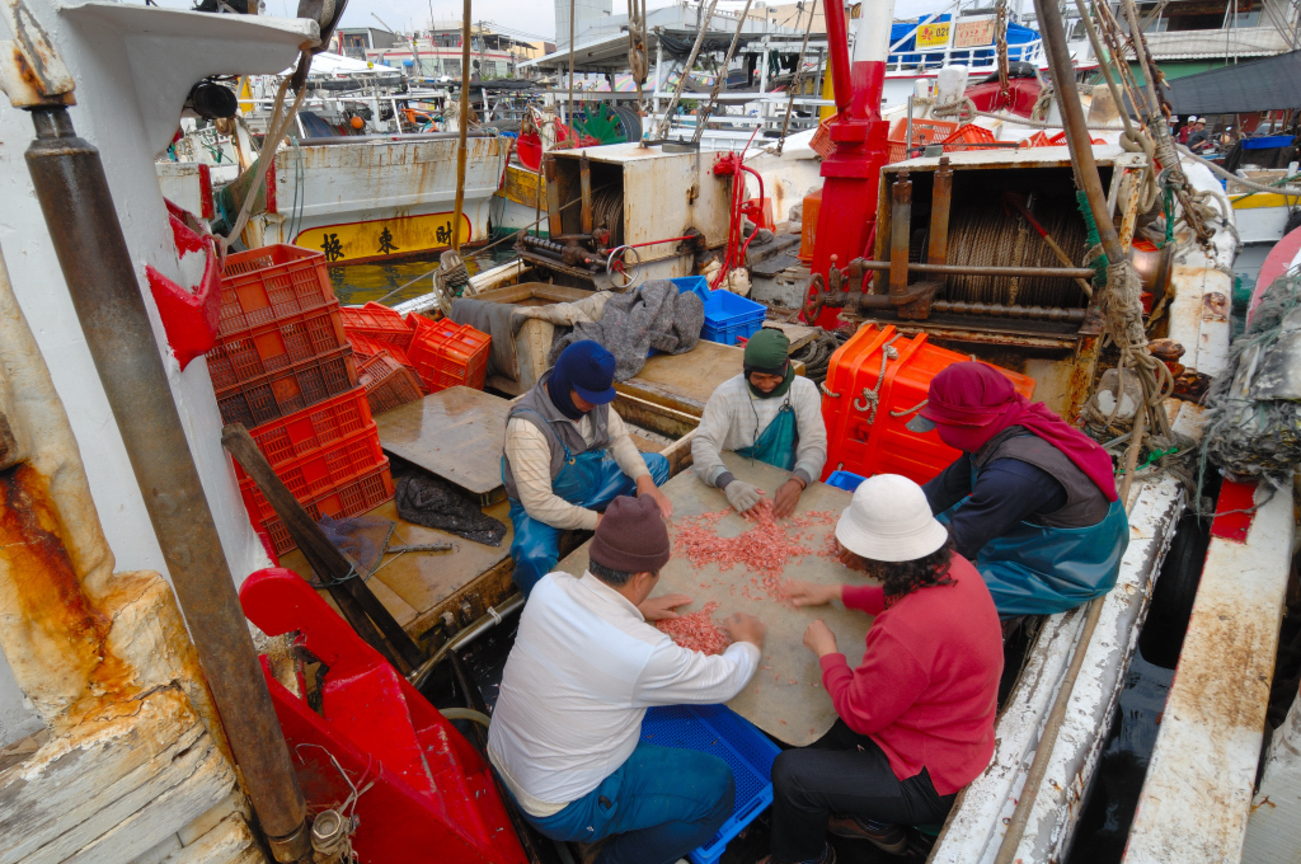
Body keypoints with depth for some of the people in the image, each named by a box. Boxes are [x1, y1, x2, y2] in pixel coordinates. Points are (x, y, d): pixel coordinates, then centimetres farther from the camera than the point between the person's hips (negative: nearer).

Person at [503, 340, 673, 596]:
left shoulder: (593, 396, -13)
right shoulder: (527, 426, -33)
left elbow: (618, 439, 1)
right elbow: (539, 504, -32)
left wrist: (644, 480, -17)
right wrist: (599, 521, -26)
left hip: (592, 482, 7)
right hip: (542, 506, -7)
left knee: (658, 464, 1)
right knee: (534, 559, -37)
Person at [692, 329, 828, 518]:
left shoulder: (804, 391, -4)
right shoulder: (727, 393, -8)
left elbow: (814, 445, -10)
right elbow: (703, 443, -17)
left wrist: (797, 482, -31)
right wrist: (728, 483, -36)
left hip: (782, 486, 5)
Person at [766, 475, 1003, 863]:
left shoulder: (906, 632, -40)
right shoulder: (951, 566, -13)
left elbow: (859, 714, -23)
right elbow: (904, 598, 13)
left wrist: (827, 651, -9)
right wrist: (836, 593, 12)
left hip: (930, 781, -9)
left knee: (789, 772, -5)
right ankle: (879, 822, 39)